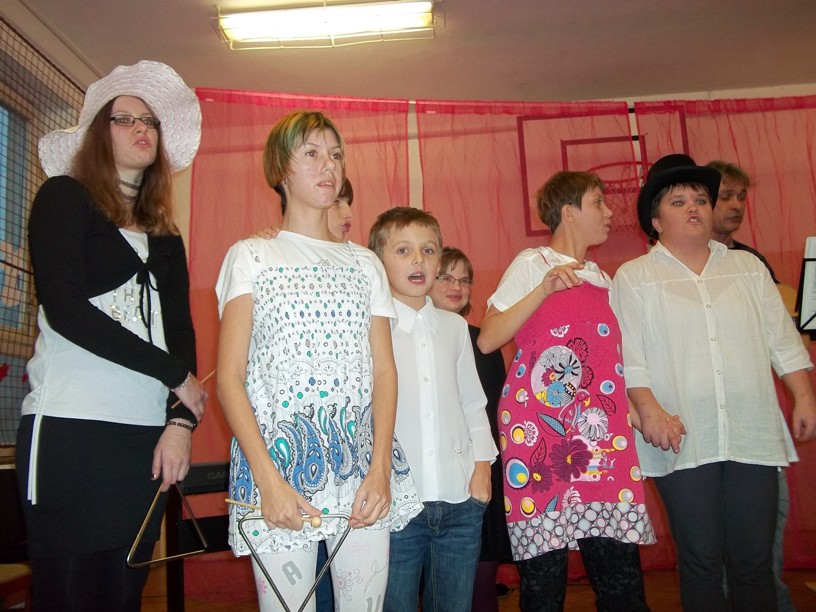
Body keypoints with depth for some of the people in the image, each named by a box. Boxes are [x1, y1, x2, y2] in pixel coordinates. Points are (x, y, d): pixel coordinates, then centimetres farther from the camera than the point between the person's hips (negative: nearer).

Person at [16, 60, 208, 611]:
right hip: (71, 432, -5)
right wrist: (177, 376, -7)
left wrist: (182, 421, -5)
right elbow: (66, 311, -10)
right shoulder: (64, 198, 3)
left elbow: (182, 332, 11)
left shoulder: (165, 234, 19)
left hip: (149, 439, 5)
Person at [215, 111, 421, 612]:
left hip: (362, 463, 3)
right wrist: (268, 477, -13)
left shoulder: (365, 264, 13)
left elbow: (384, 370, 6)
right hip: (278, 458, -2)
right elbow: (230, 377, -2)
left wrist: (380, 468, -8)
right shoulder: (251, 257, 5)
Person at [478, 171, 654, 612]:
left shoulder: (604, 280, 22)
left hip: (602, 437, 5)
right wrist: (545, 288, -13)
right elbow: (486, 340, -6)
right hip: (540, 433, -5)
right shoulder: (532, 264, 5)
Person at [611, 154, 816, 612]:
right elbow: (629, 355, -3)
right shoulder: (634, 277, 4)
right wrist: (650, 410, -14)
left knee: (754, 560, 6)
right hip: (684, 441, -3)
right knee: (701, 560, 4)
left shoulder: (749, 268, 15)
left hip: (754, 436, 3)